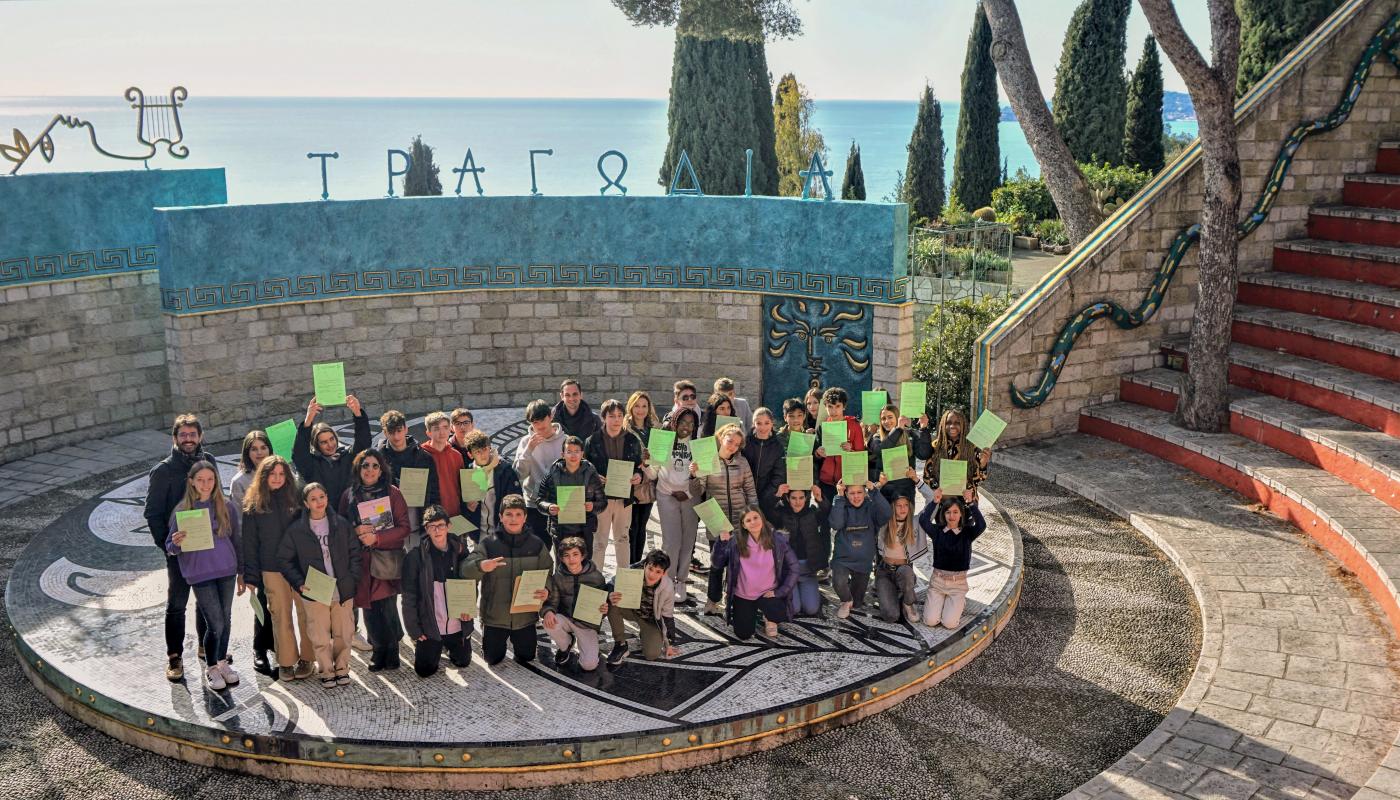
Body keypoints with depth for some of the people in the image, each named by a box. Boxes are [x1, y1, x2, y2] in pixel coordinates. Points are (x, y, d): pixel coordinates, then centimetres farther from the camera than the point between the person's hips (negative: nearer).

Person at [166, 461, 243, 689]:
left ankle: (222, 662, 30)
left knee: (226, 620, 10)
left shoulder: (226, 507, 3)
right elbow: (170, 547, 0)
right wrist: (176, 543, -24)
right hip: (200, 574, -3)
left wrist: (241, 573, 13)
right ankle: (211, 668, 17)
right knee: (215, 623, -4)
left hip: (226, 570, 3)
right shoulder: (181, 510, -3)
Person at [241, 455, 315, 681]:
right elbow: (249, 542, 5)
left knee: (305, 612, -1)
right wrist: (250, 576, 0)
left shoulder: (297, 498, 3)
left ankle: (306, 658, 11)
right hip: (272, 569, 0)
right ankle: (286, 662, 14)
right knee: (280, 615, 4)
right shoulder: (253, 504, 4)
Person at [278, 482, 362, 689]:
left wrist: (352, 579, -1)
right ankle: (326, 671, 19)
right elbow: (284, 560, 4)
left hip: (343, 591, 1)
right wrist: (299, 583, -6)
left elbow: (355, 553, 8)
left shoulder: (342, 524, 3)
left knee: (343, 633, 7)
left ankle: (342, 668, 25)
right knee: (320, 637, 1)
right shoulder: (296, 530, -1)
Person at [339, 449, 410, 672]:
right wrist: (356, 531, -9)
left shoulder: (392, 493, 0)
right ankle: (379, 650, 19)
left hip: (388, 559, -2)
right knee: (369, 606, 3)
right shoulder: (349, 495, 7)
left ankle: (392, 650, 12)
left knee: (388, 607, -6)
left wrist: (376, 537, -14)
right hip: (361, 561, 2)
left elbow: (403, 528, -3)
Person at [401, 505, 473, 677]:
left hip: (458, 625, 3)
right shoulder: (415, 557, -12)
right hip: (430, 628, -2)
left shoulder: (460, 550, -4)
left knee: (463, 662, 16)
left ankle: (447, 646, 47)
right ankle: (436, 648, 36)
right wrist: (414, 629, -11)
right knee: (425, 670, 5)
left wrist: (468, 607, -10)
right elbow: (409, 597, -9)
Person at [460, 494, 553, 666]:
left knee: (525, 658, 15)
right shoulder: (488, 543, -11)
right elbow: (466, 569, -19)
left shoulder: (536, 544, -3)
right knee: (493, 660, 12)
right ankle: (493, 640, 44)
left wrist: (546, 591, -19)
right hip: (495, 615, -1)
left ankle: (518, 640, 47)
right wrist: (481, 566, -42)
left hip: (525, 615, 1)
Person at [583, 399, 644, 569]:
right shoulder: (592, 441, -6)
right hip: (601, 497, -3)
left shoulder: (633, 441, 4)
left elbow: (639, 465, 12)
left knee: (623, 539, 16)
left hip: (624, 497, 3)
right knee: (599, 541, 3)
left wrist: (638, 475, -8)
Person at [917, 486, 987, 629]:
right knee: (930, 621, -11)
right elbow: (923, 520, -22)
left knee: (950, 623, -13)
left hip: (958, 582, -1)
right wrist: (934, 502, -27)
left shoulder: (967, 533, -4)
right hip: (937, 580, 1)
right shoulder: (937, 531, -3)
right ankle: (934, 600, 23)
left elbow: (981, 525, -25)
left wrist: (971, 504, -30)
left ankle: (960, 602, 19)